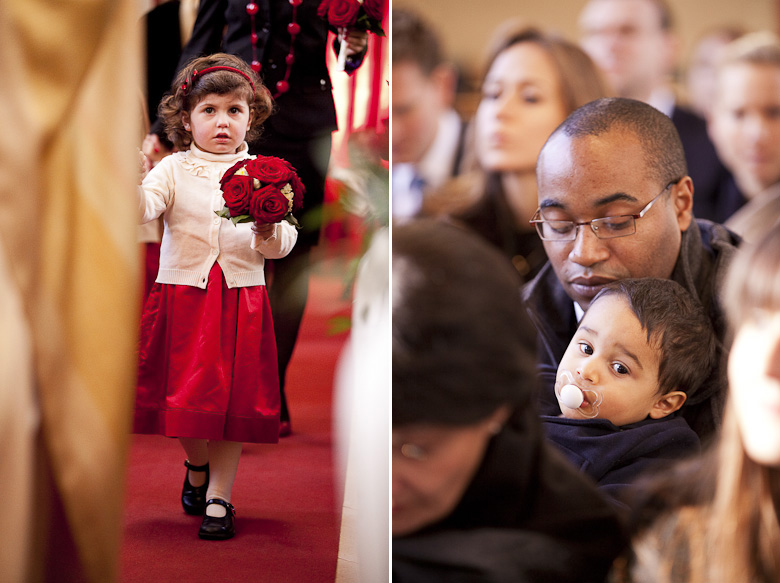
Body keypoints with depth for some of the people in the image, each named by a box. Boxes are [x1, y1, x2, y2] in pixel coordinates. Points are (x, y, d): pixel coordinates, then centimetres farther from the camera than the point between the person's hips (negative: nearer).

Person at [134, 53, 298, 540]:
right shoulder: (174, 170, 1)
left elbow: (285, 244, -1)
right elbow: (142, 207, -17)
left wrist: (269, 234, -24)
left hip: (241, 301, 0)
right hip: (182, 295, 0)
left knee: (233, 400, 0)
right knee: (184, 395, 6)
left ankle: (218, 498, 11)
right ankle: (197, 468, 36)